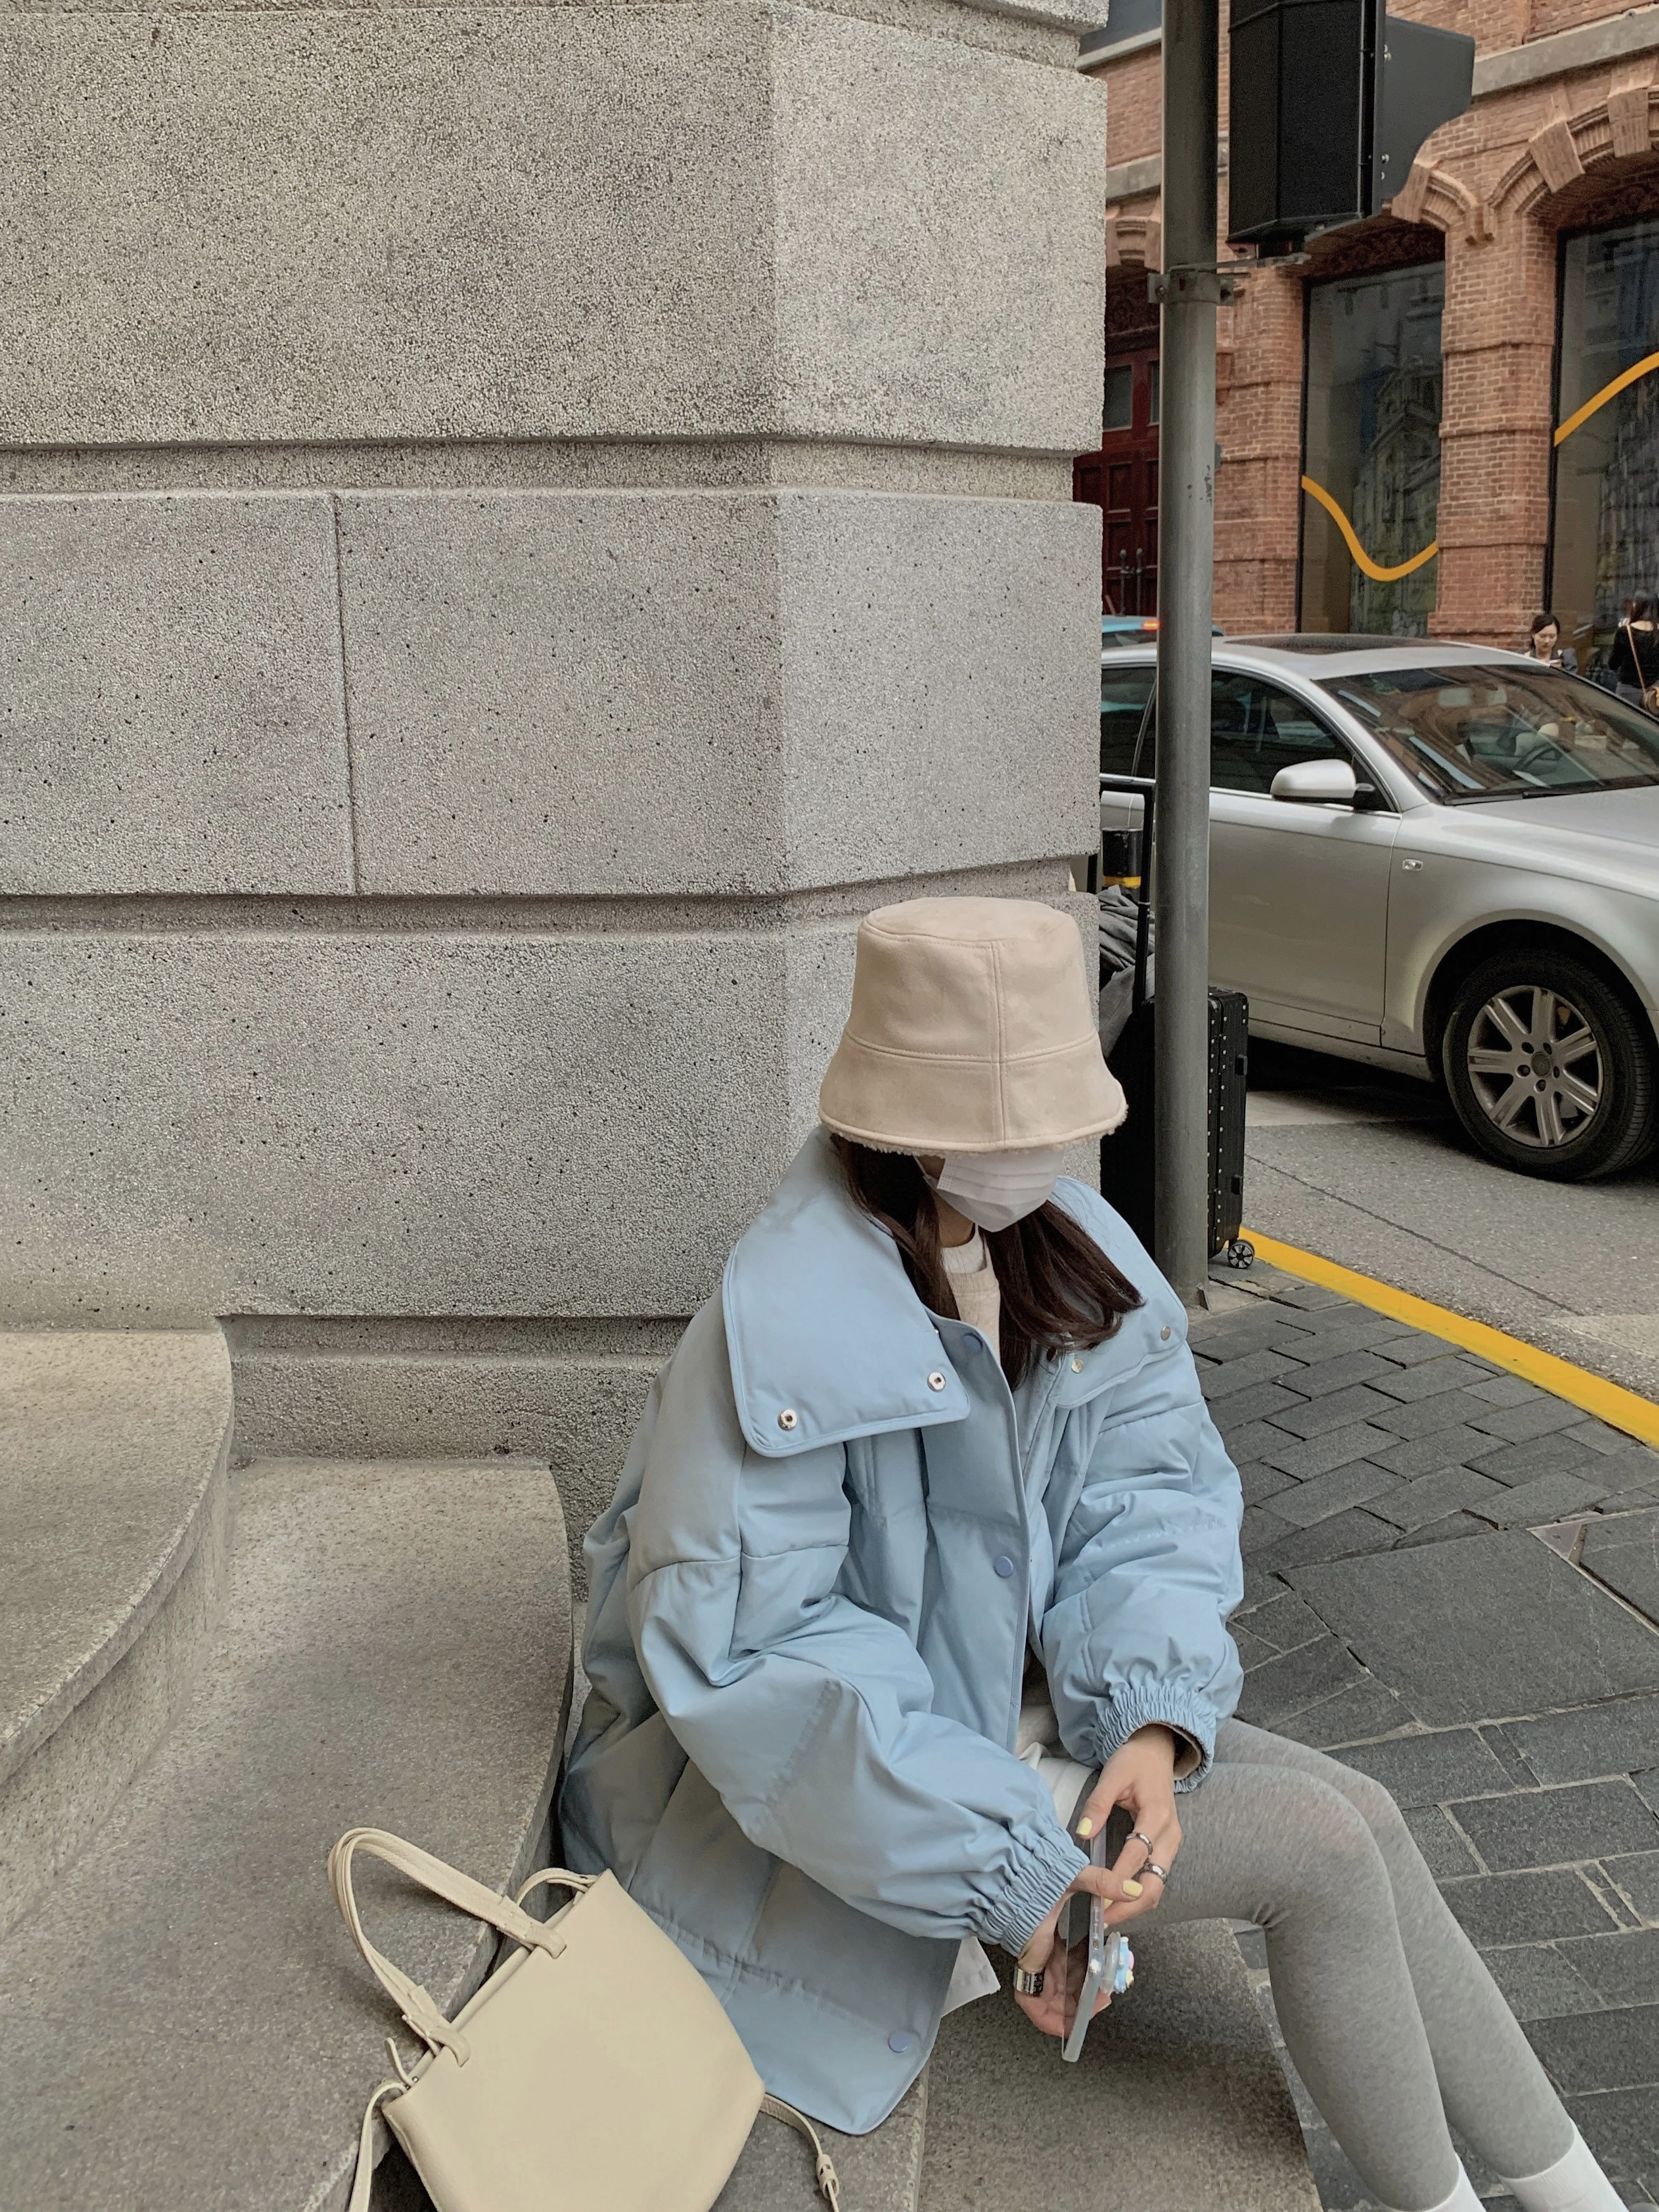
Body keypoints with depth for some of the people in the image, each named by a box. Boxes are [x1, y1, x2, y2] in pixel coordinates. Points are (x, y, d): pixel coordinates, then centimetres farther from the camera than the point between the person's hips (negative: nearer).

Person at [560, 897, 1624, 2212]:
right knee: (1319, 1851, -12)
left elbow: (1149, 1486, -3)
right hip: (844, 1764, -7)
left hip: (1019, 1698, 7)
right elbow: (763, 1664, -27)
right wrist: (1005, 1872, -26)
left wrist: (1155, 1721, -19)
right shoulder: (789, 1326, -27)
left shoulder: (1070, 1247, -4)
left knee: (1363, 1816, -3)